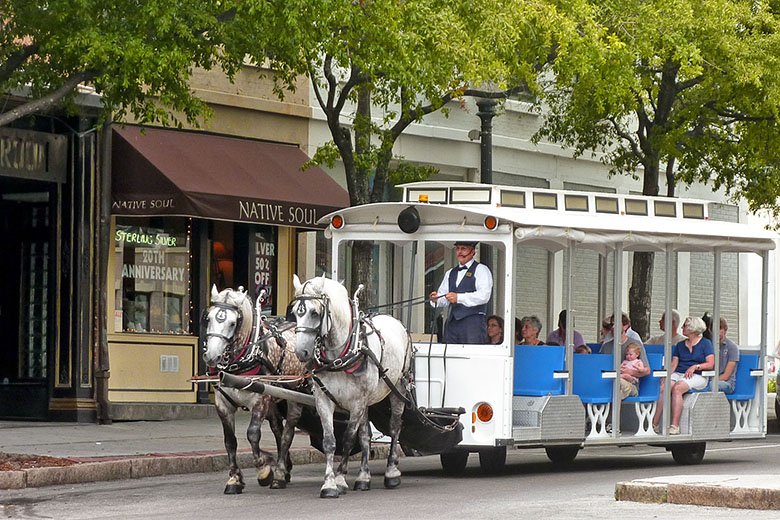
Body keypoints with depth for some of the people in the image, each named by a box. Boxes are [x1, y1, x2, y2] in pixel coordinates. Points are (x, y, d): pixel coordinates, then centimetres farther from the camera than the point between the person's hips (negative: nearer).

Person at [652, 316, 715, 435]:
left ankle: (674, 425, -38)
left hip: (697, 376, -5)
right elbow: (674, 364, 15)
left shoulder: (705, 343, 7)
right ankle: (655, 424, -32)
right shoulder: (680, 345, 24)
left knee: (677, 388, -35)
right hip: (678, 374, 5)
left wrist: (695, 367, -16)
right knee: (664, 388, -27)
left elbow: (710, 364, -3)